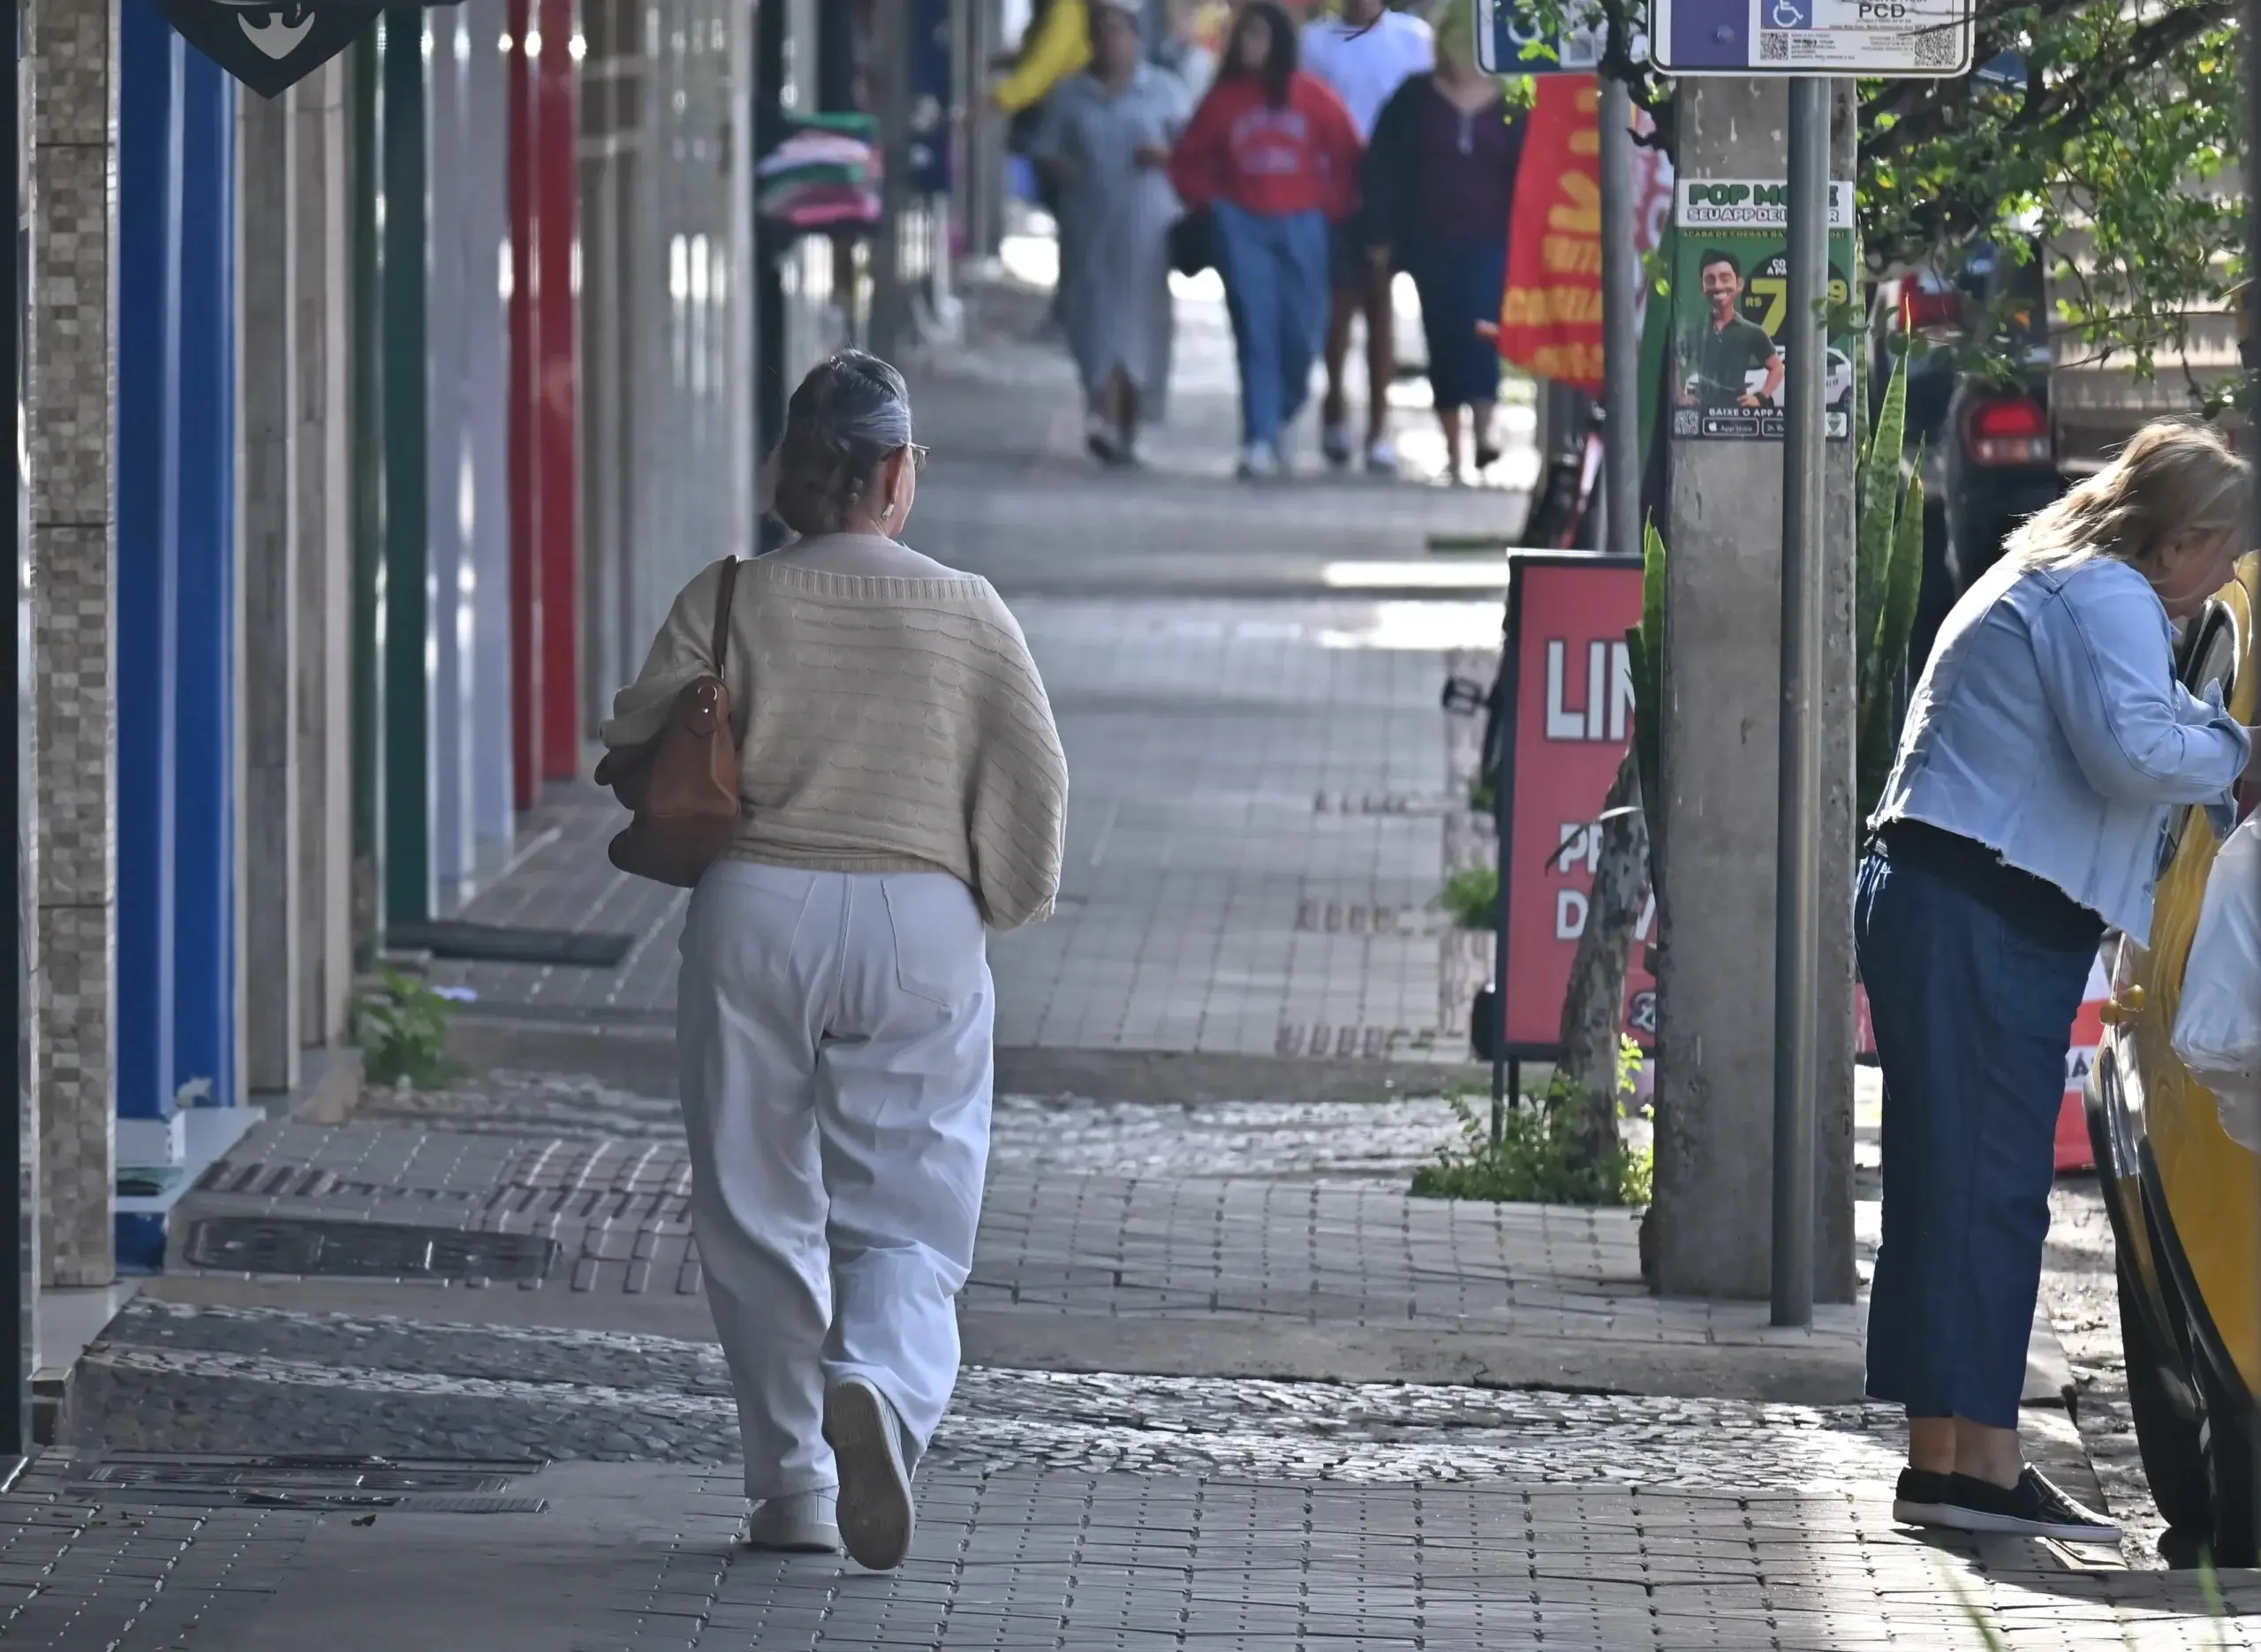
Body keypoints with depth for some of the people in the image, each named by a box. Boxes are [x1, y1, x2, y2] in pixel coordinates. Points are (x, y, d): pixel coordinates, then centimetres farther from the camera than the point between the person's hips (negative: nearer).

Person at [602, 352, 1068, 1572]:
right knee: (909, 1216, 2)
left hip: (753, 915, 0)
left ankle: (790, 1481, 12)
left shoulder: (728, 605, -1)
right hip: (918, 923, 0)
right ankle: (879, 1391, -27)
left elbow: (636, 746, -1)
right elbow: (1035, 780, 1)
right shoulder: (966, 615, 0)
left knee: (759, 1210, 11)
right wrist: (1005, 899, 19)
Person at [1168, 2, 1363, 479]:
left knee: (1301, 333, 0)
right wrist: (1209, 203, 2)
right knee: (1255, 332, -8)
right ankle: (1259, 441, -11)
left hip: (1302, 226, 0)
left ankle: (1280, 420, 26)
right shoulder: (1223, 99, 5)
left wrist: (1334, 205, 0)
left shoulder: (1312, 97, 2)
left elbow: (1347, 155, 7)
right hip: (1244, 226, 0)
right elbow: (1187, 161, 13)